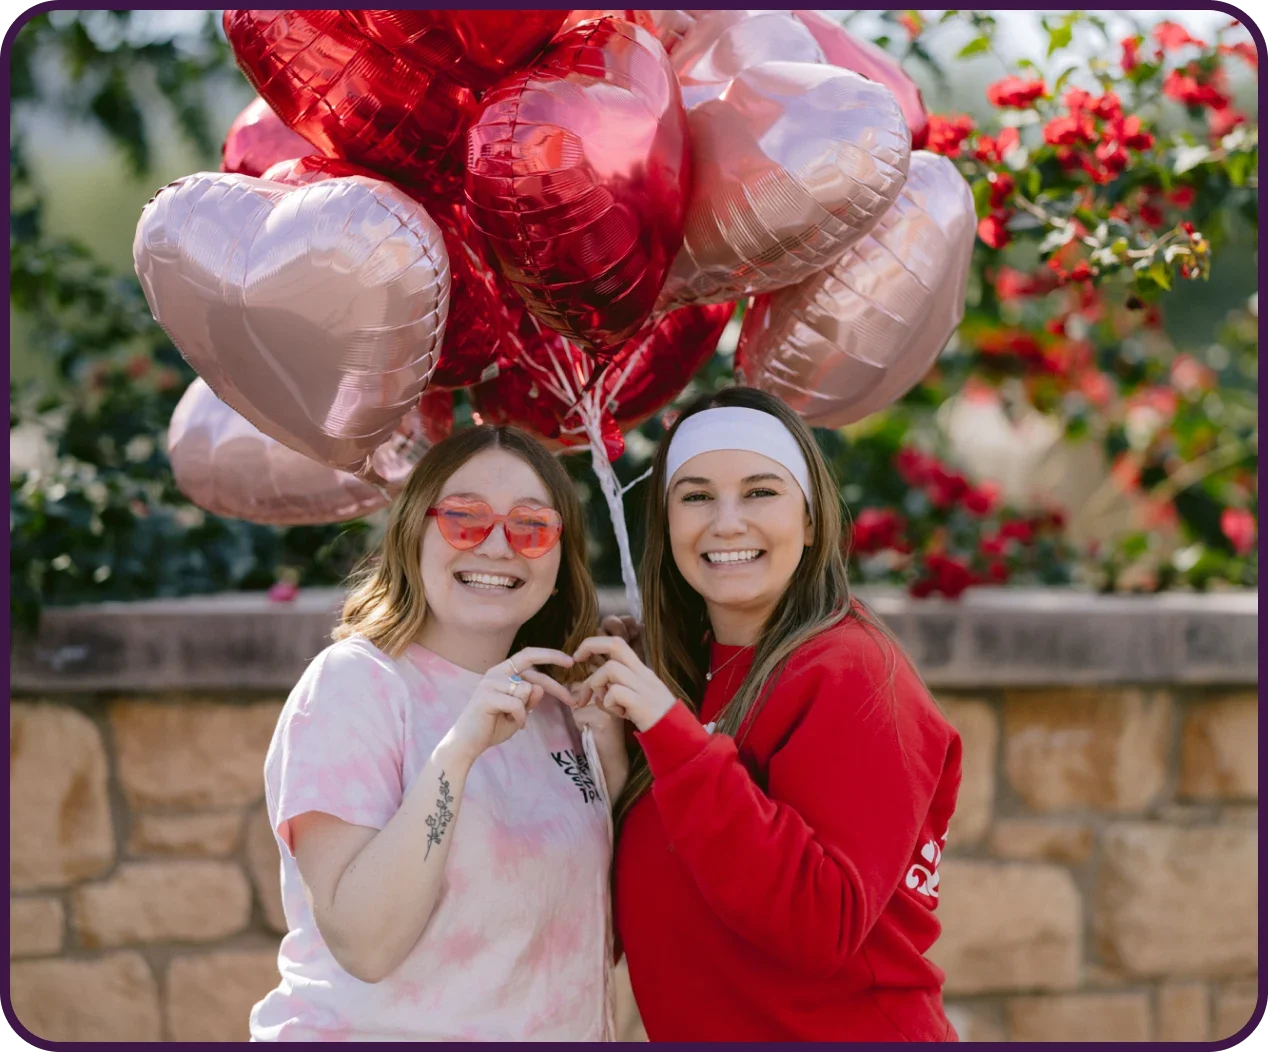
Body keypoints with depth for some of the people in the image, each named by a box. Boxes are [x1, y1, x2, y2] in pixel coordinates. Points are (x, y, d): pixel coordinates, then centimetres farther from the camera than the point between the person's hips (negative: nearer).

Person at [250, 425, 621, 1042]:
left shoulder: (553, 707, 4)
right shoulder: (355, 681, -13)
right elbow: (364, 946, -22)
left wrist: (613, 743, -4)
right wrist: (458, 749, -29)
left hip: (560, 1029, 6)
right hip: (380, 1033, -6)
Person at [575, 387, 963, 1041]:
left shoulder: (850, 675, -17)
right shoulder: (687, 674, 3)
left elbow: (822, 929, -27)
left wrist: (673, 738, -30)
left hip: (838, 1032, -7)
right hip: (702, 1033, 7)